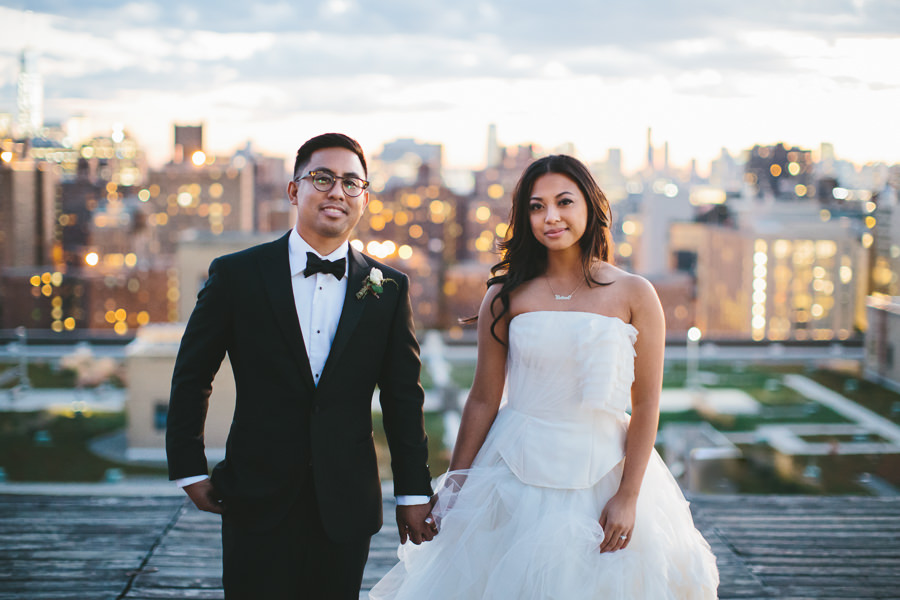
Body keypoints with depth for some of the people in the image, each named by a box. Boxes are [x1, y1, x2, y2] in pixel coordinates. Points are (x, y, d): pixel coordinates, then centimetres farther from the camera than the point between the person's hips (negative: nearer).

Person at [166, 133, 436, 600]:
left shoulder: (388, 289, 3)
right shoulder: (236, 275, -2)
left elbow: (403, 397, 6)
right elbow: (191, 377, 4)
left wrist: (413, 491, 6)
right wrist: (190, 471, 3)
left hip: (347, 506, 2)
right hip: (258, 501, -2)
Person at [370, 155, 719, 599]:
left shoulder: (634, 295, -4)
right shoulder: (506, 295, -1)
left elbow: (647, 405, -4)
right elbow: (483, 400, 1)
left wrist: (628, 497, -9)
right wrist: (453, 487, 2)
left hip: (603, 474, 0)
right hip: (516, 474, 1)